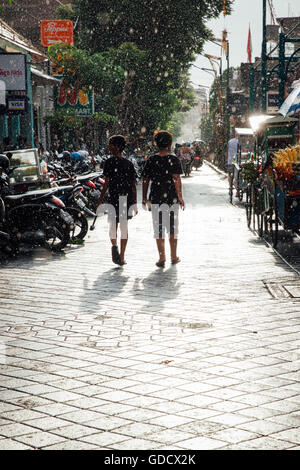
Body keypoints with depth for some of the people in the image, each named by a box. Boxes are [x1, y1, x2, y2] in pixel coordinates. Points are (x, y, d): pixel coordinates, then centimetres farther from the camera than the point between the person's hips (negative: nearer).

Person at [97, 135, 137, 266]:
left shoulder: (110, 162, -6)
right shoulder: (129, 163, 7)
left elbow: (106, 182, -9)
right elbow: (134, 185, 7)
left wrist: (100, 200, -4)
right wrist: (134, 203, 13)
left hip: (114, 197, -4)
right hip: (128, 199, 4)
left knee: (113, 225, 8)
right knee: (124, 227, 9)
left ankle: (114, 245, -21)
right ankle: (122, 257, 11)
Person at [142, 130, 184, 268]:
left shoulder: (151, 160, 1)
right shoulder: (173, 159, -5)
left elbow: (145, 180, 3)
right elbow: (177, 179, -12)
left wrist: (144, 198, 12)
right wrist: (180, 196, -9)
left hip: (156, 198, 1)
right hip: (172, 198, 0)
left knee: (159, 228, 5)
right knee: (172, 228, 12)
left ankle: (162, 257, -1)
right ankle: (174, 256, 20)